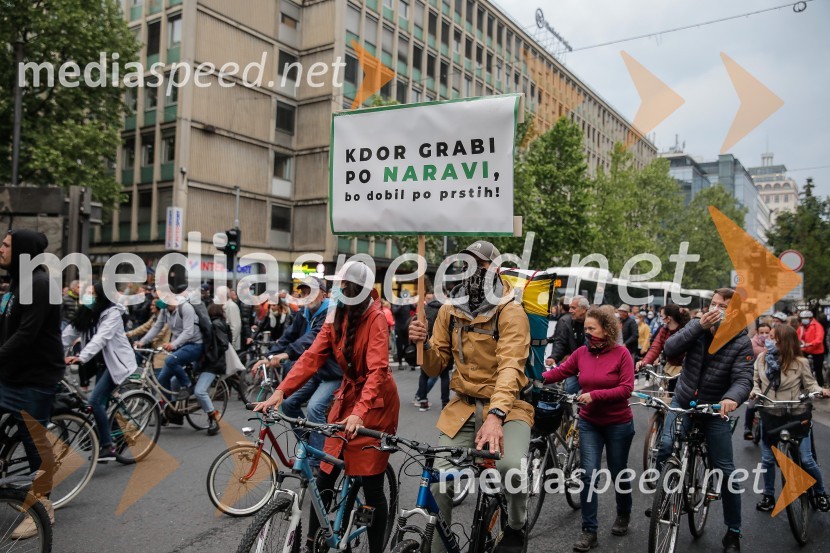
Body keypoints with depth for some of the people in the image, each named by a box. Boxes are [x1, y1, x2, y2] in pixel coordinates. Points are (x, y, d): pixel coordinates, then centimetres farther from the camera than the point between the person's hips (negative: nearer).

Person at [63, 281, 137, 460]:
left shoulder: (113, 313, -16)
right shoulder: (87, 313, 7)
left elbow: (100, 338, -29)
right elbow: (69, 333, -1)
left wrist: (81, 357, -40)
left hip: (117, 362, -8)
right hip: (103, 362, 8)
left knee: (95, 400, -17)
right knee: (101, 403, 7)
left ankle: (108, 447, -11)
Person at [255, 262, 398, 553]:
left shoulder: (376, 319, -18)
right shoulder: (337, 317, 2)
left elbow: (377, 370, -28)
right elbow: (312, 356, -6)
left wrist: (360, 412, -41)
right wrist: (280, 392, -18)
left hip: (374, 404, -6)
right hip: (347, 397, 6)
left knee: (371, 485, -1)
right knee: (325, 477, 8)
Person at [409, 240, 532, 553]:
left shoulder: (510, 312, -12)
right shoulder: (449, 310, 3)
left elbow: (510, 367, -25)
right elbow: (435, 368, 7)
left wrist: (495, 415, -40)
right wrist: (424, 344, -15)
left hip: (506, 406, -4)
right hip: (463, 408, 4)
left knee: (510, 466, -30)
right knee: (438, 482, -6)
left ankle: (517, 526, 3)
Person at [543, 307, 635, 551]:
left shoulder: (621, 353, -13)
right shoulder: (581, 352, -3)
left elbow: (626, 389, -19)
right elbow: (560, 372, -8)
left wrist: (595, 395, -26)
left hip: (618, 424, -2)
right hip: (589, 423, 2)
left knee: (618, 473, 15)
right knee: (588, 475, -2)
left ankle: (623, 514, 43)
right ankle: (589, 531, 7)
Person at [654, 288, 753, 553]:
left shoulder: (742, 343, -14)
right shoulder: (697, 326, -8)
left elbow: (743, 380, -23)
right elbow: (669, 349, -20)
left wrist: (732, 398, -46)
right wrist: (699, 325, -29)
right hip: (682, 402, 1)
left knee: (725, 470, 1)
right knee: (665, 446, -21)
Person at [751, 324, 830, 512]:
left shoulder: (800, 363, -12)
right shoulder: (761, 359, -3)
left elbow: (810, 384, -5)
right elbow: (755, 381, 7)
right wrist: (755, 391, -13)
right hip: (769, 415, 3)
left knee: (806, 459, 0)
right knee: (767, 459, 10)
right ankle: (768, 496, 27)